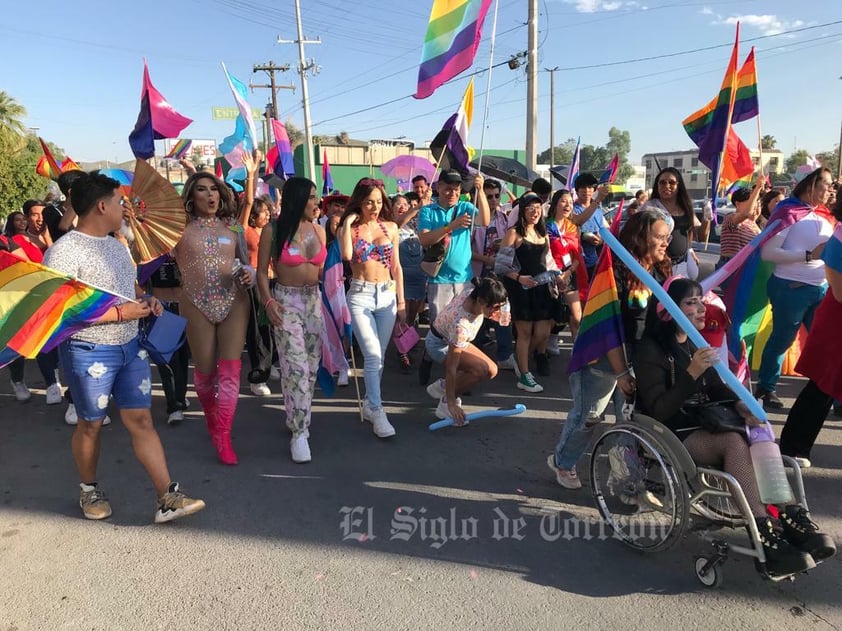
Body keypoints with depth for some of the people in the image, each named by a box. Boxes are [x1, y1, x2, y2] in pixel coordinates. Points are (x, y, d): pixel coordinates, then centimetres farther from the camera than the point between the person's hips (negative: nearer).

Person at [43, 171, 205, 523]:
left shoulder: (118, 246, 11)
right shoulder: (63, 251, -16)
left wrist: (146, 300, 3)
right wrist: (120, 313, -21)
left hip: (131, 346, 7)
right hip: (89, 352, -6)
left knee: (141, 419, 6)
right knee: (90, 424, 12)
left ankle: (168, 498, 7)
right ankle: (89, 490, 36)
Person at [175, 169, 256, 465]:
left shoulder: (232, 226, 7)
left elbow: (246, 263, 14)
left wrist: (249, 274, -7)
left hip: (234, 302, 1)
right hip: (197, 306, -1)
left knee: (230, 369, -4)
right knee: (205, 369, 10)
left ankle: (223, 437, 3)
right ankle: (211, 418, 39)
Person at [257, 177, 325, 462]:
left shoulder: (318, 229, 6)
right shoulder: (274, 230, -7)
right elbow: (262, 272, -4)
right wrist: (268, 301, -17)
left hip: (315, 299, 5)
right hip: (286, 301, -5)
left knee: (311, 366, 9)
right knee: (296, 366, -12)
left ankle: (296, 418, 27)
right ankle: (299, 432, -5)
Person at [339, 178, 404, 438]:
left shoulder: (391, 227, 9)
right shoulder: (349, 227, 2)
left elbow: (396, 267, 10)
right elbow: (346, 255, -19)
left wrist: (401, 301, 8)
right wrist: (347, 223, -11)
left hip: (387, 295, 3)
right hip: (360, 295, -3)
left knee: (379, 356, 10)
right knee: (372, 355, -13)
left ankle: (369, 404, 26)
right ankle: (377, 413, -7)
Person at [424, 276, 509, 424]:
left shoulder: (472, 291, -23)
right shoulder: (461, 325, -41)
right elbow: (451, 367, -35)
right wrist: (451, 404, -30)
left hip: (454, 339, 9)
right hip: (439, 344, -8)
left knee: (491, 370, -1)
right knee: (481, 369, -26)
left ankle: (442, 386, 12)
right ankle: (445, 403, -7)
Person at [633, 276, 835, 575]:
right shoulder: (650, 350, -12)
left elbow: (717, 389, 14)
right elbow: (658, 411, -20)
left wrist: (740, 406, -8)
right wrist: (691, 373, -29)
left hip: (702, 426, 7)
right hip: (671, 437, -7)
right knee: (734, 442, -30)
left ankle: (791, 518, -25)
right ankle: (766, 538, -32)